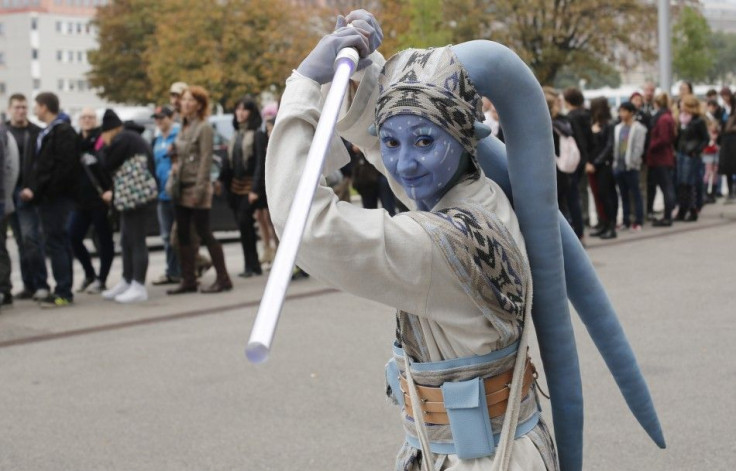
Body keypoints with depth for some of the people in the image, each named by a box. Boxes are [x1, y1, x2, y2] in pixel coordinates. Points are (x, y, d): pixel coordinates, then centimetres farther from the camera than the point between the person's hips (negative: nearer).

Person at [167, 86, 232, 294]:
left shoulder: (204, 128, -9)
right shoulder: (183, 128, 15)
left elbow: (205, 160, -14)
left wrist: (200, 189, -19)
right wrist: (173, 181, 10)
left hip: (196, 188, -8)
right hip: (181, 189, 8)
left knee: (204, 233, -5)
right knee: (182, 235, 7)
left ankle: (223, 278, 2)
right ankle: (188, 280, 13)